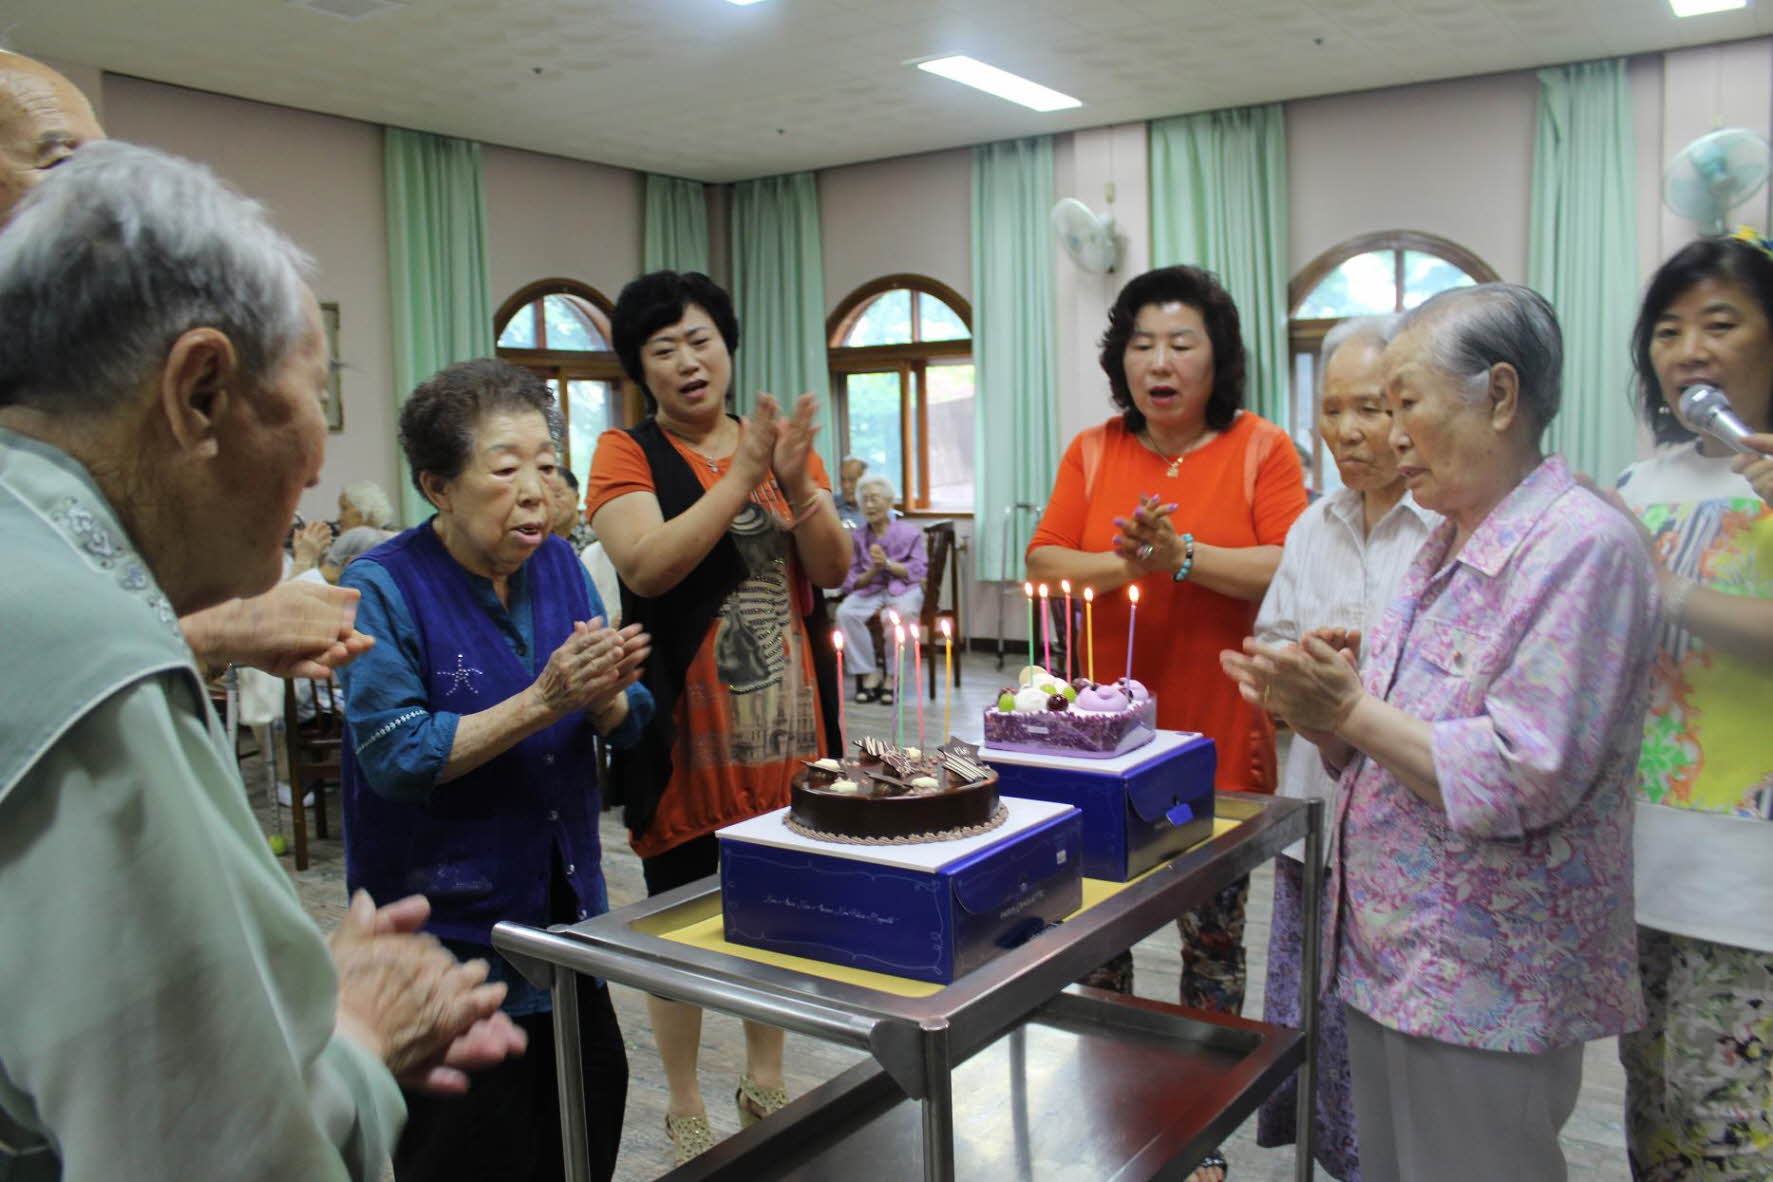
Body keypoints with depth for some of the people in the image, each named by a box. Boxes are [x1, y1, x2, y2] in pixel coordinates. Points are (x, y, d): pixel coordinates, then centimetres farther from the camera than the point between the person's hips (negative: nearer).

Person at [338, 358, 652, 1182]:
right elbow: (396, 758, -21)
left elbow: (624, 725, 4)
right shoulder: (384, 588, -15)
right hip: (451, 926, -6)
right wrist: (542, 701, -28)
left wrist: (604, 694, -20)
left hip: (567, 910, 6)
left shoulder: (560, 566, 2)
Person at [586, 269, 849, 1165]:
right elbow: (646, 566, -19)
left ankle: (765, 1082, 35)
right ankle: (685, 1109, 26)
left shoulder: (781, 441, 9)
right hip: (688, 732, -4)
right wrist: (741, 478, -19)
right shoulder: (627, 453, -3)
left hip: (789, 726, 4)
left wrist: (795, 485, -14)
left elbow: (834, 569, 2)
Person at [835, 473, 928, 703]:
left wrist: (887, 563, -14)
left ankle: (893, 678, -20)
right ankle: (869, 674, -19)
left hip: (904, 589, -3)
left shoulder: (910, 533, 5)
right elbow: (851, 582, 8)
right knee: (845, 612, -30)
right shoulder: (856, 538, 11)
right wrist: (872, 570, -12)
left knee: (898, 615, -38)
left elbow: (918, 571, -2)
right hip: (870, 589, 3)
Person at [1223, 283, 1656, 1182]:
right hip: (1390, 962, 8)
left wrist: (1352, 710, -18)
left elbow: (1526, 779, -24)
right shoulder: (1444, 548, 11)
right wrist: (1317, 711, -4)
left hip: (1487, 995, -8)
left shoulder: (1581, 545, -17)